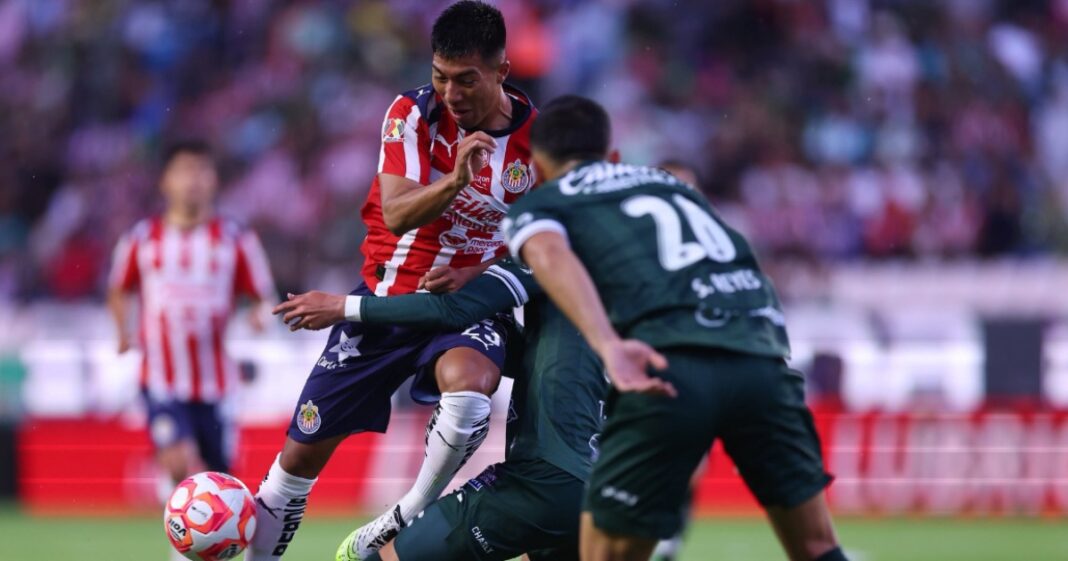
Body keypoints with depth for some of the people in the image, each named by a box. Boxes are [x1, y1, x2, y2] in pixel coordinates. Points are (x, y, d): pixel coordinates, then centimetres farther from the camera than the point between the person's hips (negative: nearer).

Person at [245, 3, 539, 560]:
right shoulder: (412, 113, -9)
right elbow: (397, 214, -21)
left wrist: (473, 275, -16)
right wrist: (455, 179, -40)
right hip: (387, 297, 1)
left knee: (469, 384, -37)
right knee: (303, 449, 2)